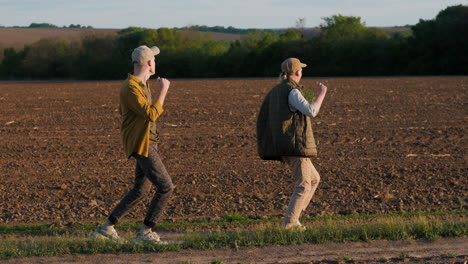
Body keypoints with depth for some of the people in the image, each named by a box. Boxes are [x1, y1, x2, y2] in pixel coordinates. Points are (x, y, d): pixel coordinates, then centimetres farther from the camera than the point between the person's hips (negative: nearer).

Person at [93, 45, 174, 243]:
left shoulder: (141, 84, 12)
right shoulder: (130, 88, -20)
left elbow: (122, 111, 27)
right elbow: (151, 115, -26)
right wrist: (163, 91, -17)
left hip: (148, 143, 10)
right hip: (142, 145, -10)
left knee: (141, 190, 15)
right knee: (166, 187, -10)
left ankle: (107, 227, 17)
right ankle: (145, 232, -2)